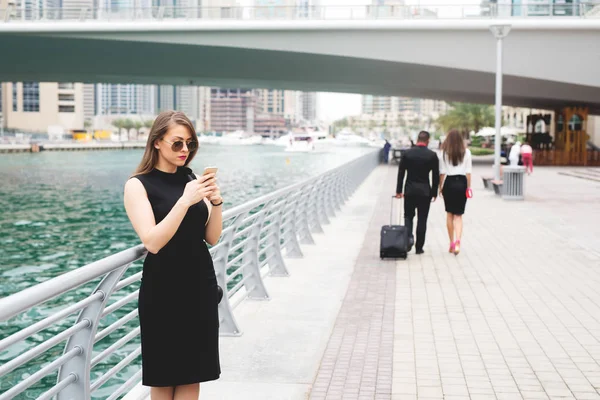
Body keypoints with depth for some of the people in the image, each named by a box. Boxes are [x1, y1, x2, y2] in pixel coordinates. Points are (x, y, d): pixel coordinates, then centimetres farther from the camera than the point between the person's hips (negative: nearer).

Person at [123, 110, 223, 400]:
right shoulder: (138, 185, -8)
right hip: (163, 289, -4)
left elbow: (212, 238, 4)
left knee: (193, 372, 8)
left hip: (200, 285, 5)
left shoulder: (192, 180, 5)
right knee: (163, 376, 5)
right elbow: (153, 243, -18)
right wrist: (184, 201, -25)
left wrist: (216, 202, -13)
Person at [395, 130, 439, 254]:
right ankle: (419, 247, 8)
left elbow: (401, 173, 0)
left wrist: (399, 191, 6)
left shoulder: (407, 153, -2)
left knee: (408, 216, 12)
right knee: (422, 219, 5)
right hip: (425, 191, -1)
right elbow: (436, 176, -2)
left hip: (410, 190, 1)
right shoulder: (432, 155, -5)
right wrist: (434, 192, 7)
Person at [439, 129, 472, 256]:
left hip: (449, 182, 0)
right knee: (458, 215, 3)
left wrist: (441, 187, 6)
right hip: (461, 182, 0)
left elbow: (442, 172, -1)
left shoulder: (444, 152, -1)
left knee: (449, 214, 13)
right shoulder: (466, 152, 1)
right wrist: (468, 186, 8)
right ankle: (457, 241, -18)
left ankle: (452, 243, 17)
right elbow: (468, 171, 1)